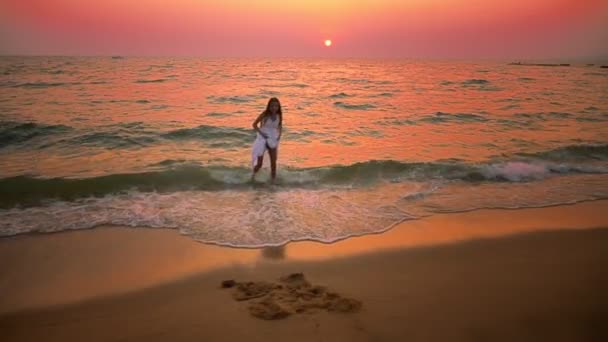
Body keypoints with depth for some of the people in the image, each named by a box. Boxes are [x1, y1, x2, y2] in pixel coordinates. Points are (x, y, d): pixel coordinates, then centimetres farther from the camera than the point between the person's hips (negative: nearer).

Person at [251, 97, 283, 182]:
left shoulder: (279, 116, -4)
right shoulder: (264, 114, -15)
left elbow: (280, 126, 14)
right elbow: (254, 124, -7)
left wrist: (279, 135, -3)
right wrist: (261, 133, -19)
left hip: (272, 140, 3)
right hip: (262, 139, -3)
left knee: (274, 162, 1)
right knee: (259, 163, 1)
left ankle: (273, 180, 16)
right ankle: (254, 173, 33)